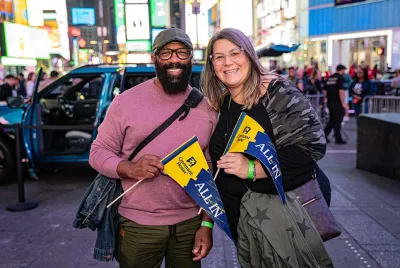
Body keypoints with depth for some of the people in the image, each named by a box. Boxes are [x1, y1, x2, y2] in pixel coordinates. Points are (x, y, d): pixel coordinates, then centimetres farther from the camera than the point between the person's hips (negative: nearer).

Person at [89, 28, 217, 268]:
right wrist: (130, 168, -23)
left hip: (190, 224, 2)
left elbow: (211, 170, 5)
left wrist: (207, 224, 3)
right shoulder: (126, 101, -7)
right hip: (138, 226, -2)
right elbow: (98, 152, -3)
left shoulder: (206, 107, 1)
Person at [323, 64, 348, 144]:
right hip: (337, 103, -7)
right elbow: (341, 91, -18)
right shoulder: (340, 78, -11)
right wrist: (343, 103, -16)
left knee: (331, 120, 15)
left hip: (330, 102, 7)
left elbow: (325, 91, 13)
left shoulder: (329, 78, 11)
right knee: (337, 121, 1)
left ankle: (324, 136, 10)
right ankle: (338, 139, 8)